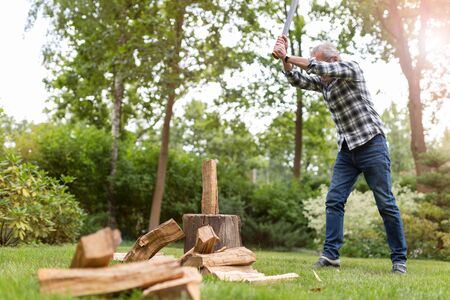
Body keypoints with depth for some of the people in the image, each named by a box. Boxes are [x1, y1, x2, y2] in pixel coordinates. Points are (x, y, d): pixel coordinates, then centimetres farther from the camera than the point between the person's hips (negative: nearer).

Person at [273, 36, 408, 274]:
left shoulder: (352, 68, -8)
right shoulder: (323, 81, 13)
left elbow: (321, 68, -22)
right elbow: (297, 80, 4)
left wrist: (287, 57, -16)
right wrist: (284, 59, -12)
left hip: (371, 144, -7)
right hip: (347, 149, 7)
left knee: (386, 204, -4)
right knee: (334, 200, -4)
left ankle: (399, 259, 3)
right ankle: (330, 254, -3)